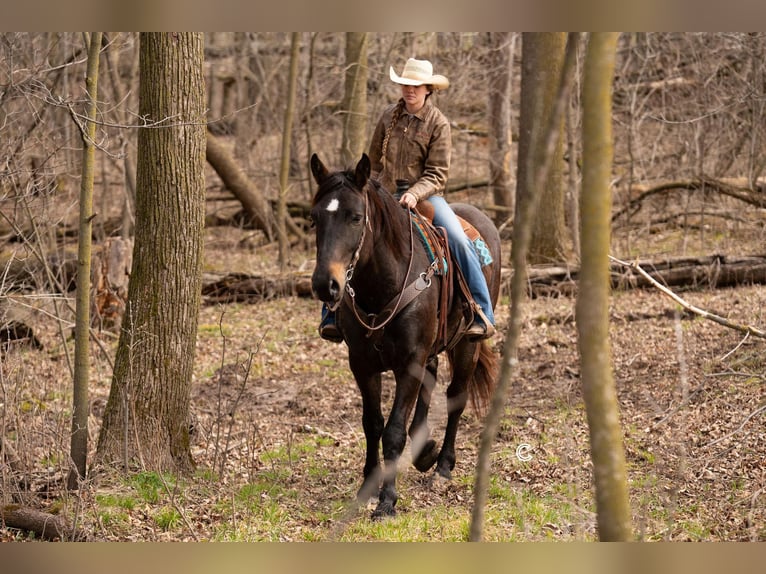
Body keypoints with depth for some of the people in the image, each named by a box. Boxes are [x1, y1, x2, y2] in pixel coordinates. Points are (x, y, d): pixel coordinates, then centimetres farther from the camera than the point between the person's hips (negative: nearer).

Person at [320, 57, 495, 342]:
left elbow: (437, 174, -9)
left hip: (425, 194, -3)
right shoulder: (388, 117, 5)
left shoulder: (438, 123, -5)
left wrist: (415, 194, -25)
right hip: (386, 194, 3)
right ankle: (333, 313, -7)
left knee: (458, 239, -26)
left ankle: (482, 313, -20)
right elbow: (374, 160, 16)